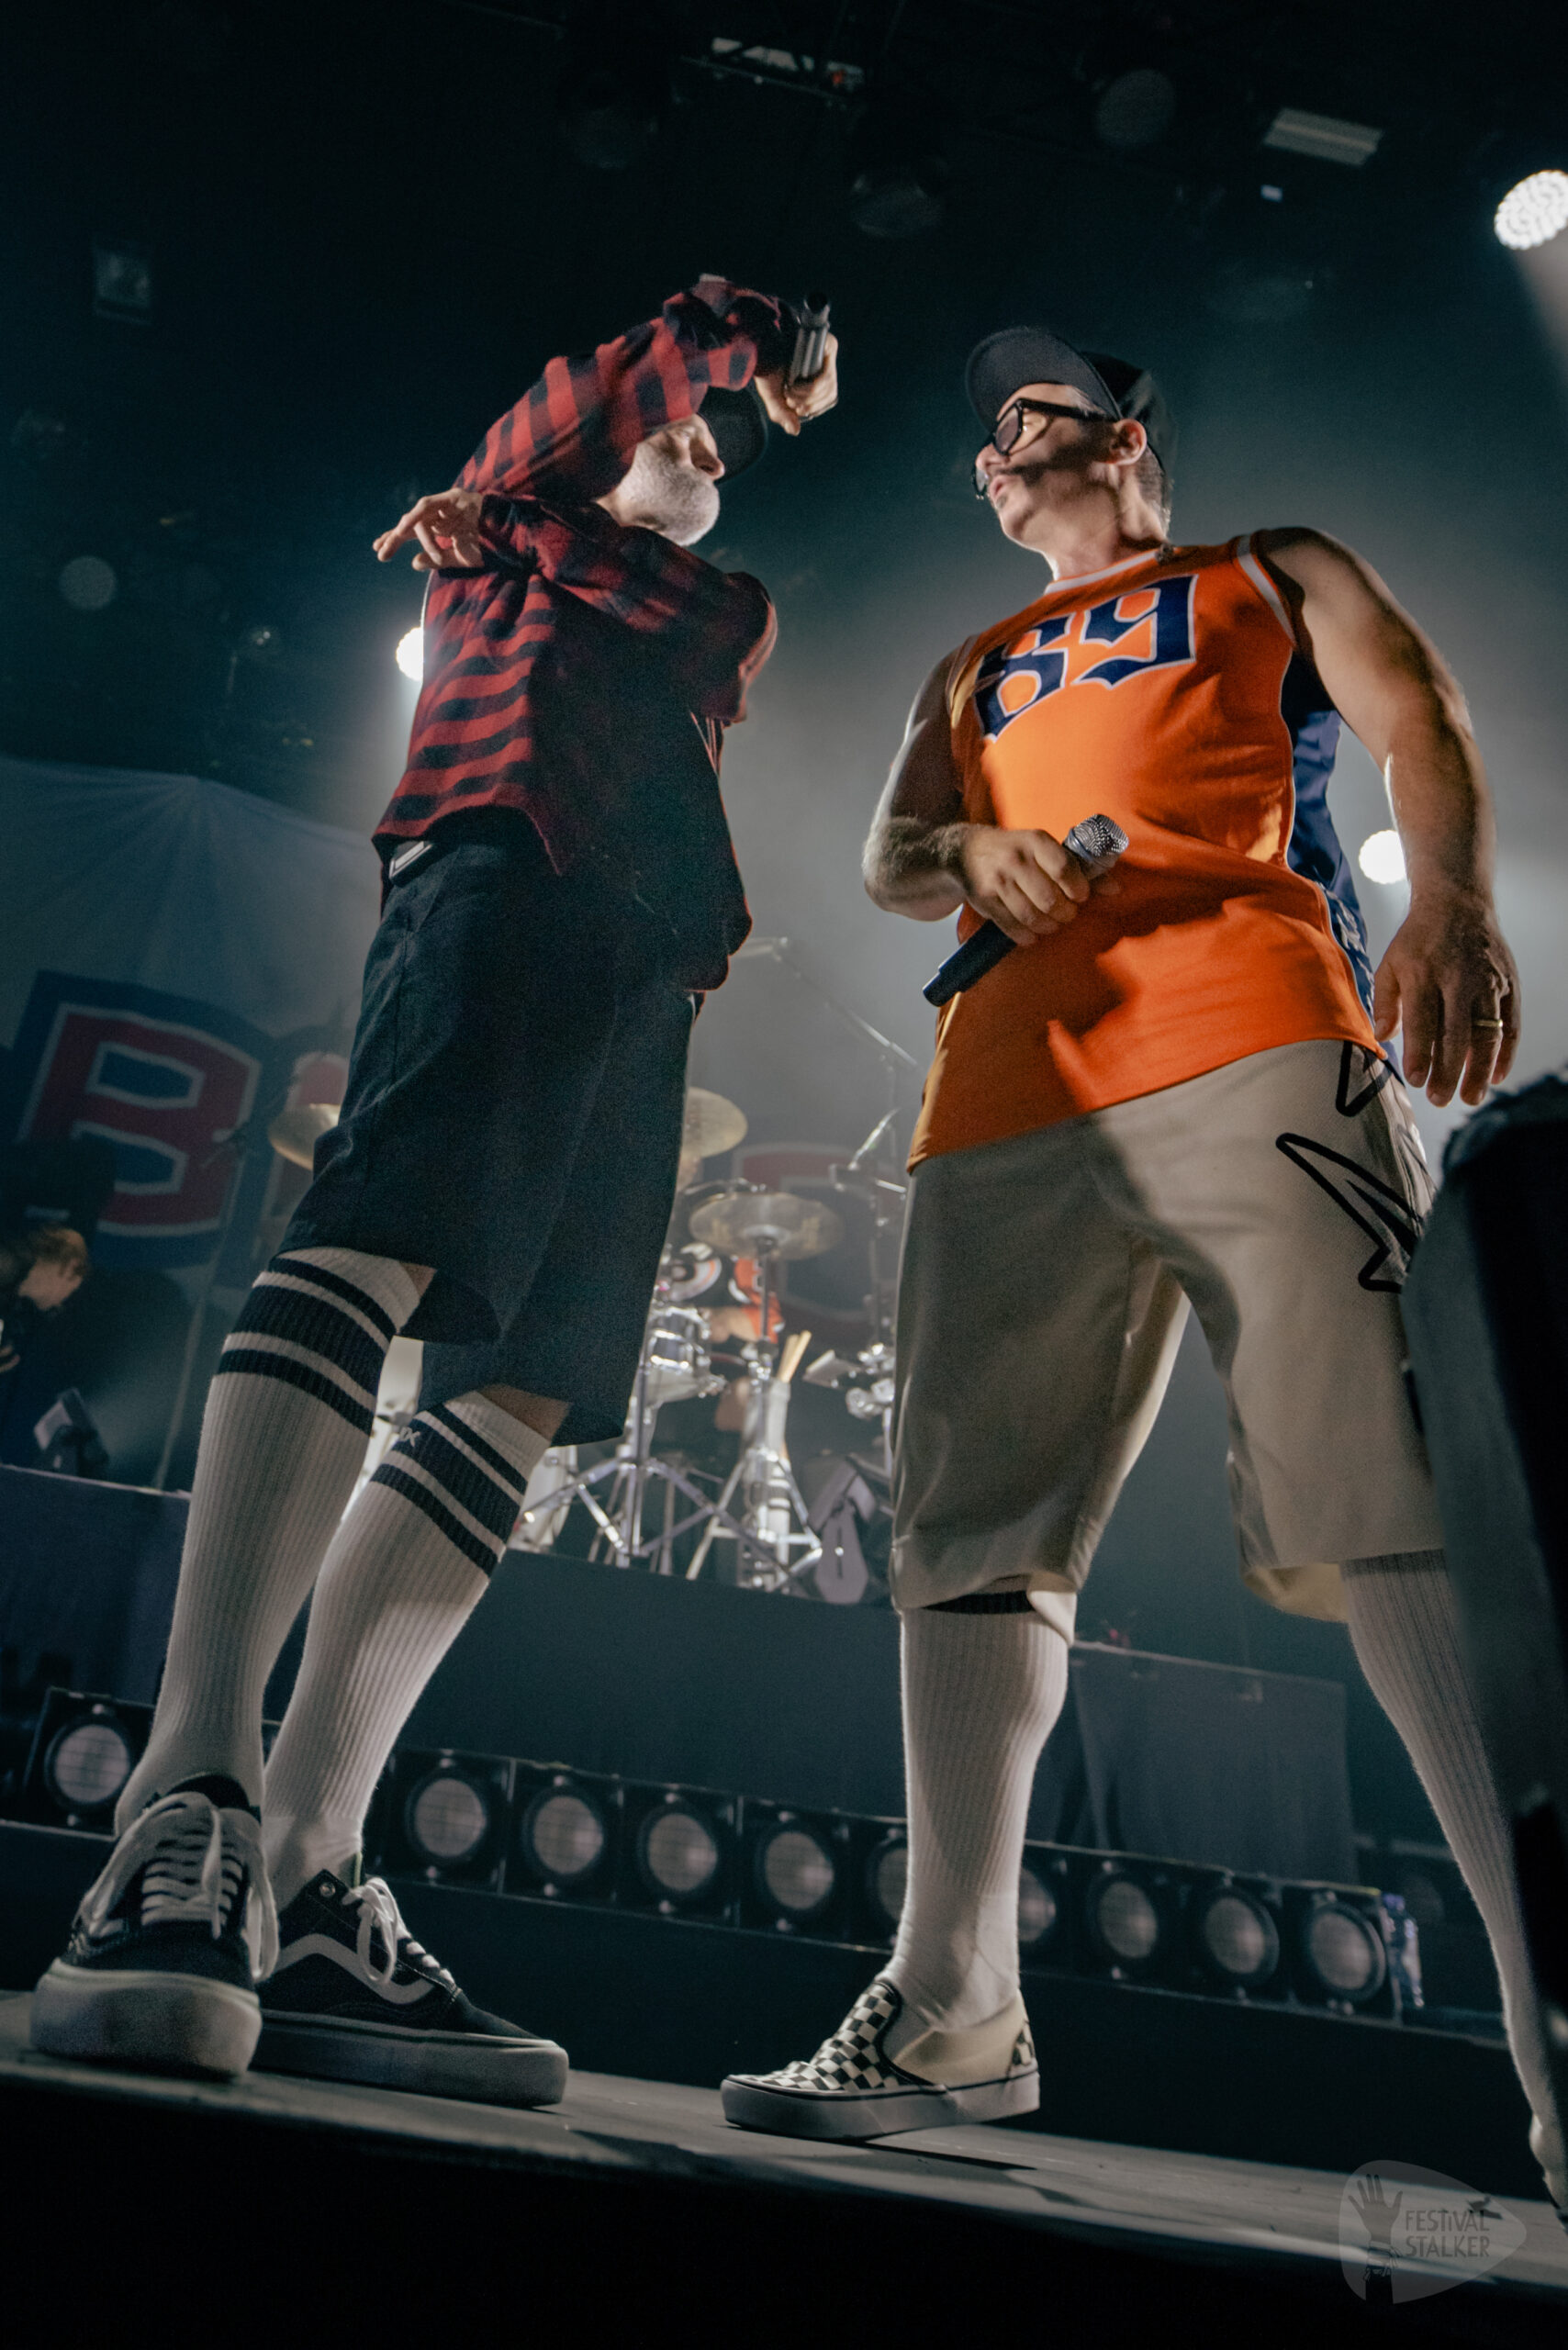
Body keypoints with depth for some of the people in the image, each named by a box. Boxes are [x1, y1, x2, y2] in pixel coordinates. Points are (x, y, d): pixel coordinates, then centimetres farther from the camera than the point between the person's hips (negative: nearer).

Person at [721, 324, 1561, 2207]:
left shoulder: (1270, 573, 26)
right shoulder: (976, 668, 36)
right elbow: (889, 857, 22)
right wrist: (972, 859, -4)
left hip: (1249, 1047, -4)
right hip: (1008, 1101, 5)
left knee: (1384, 1507, -16)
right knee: (971, 1538, -4)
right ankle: (953, 2013, 2)